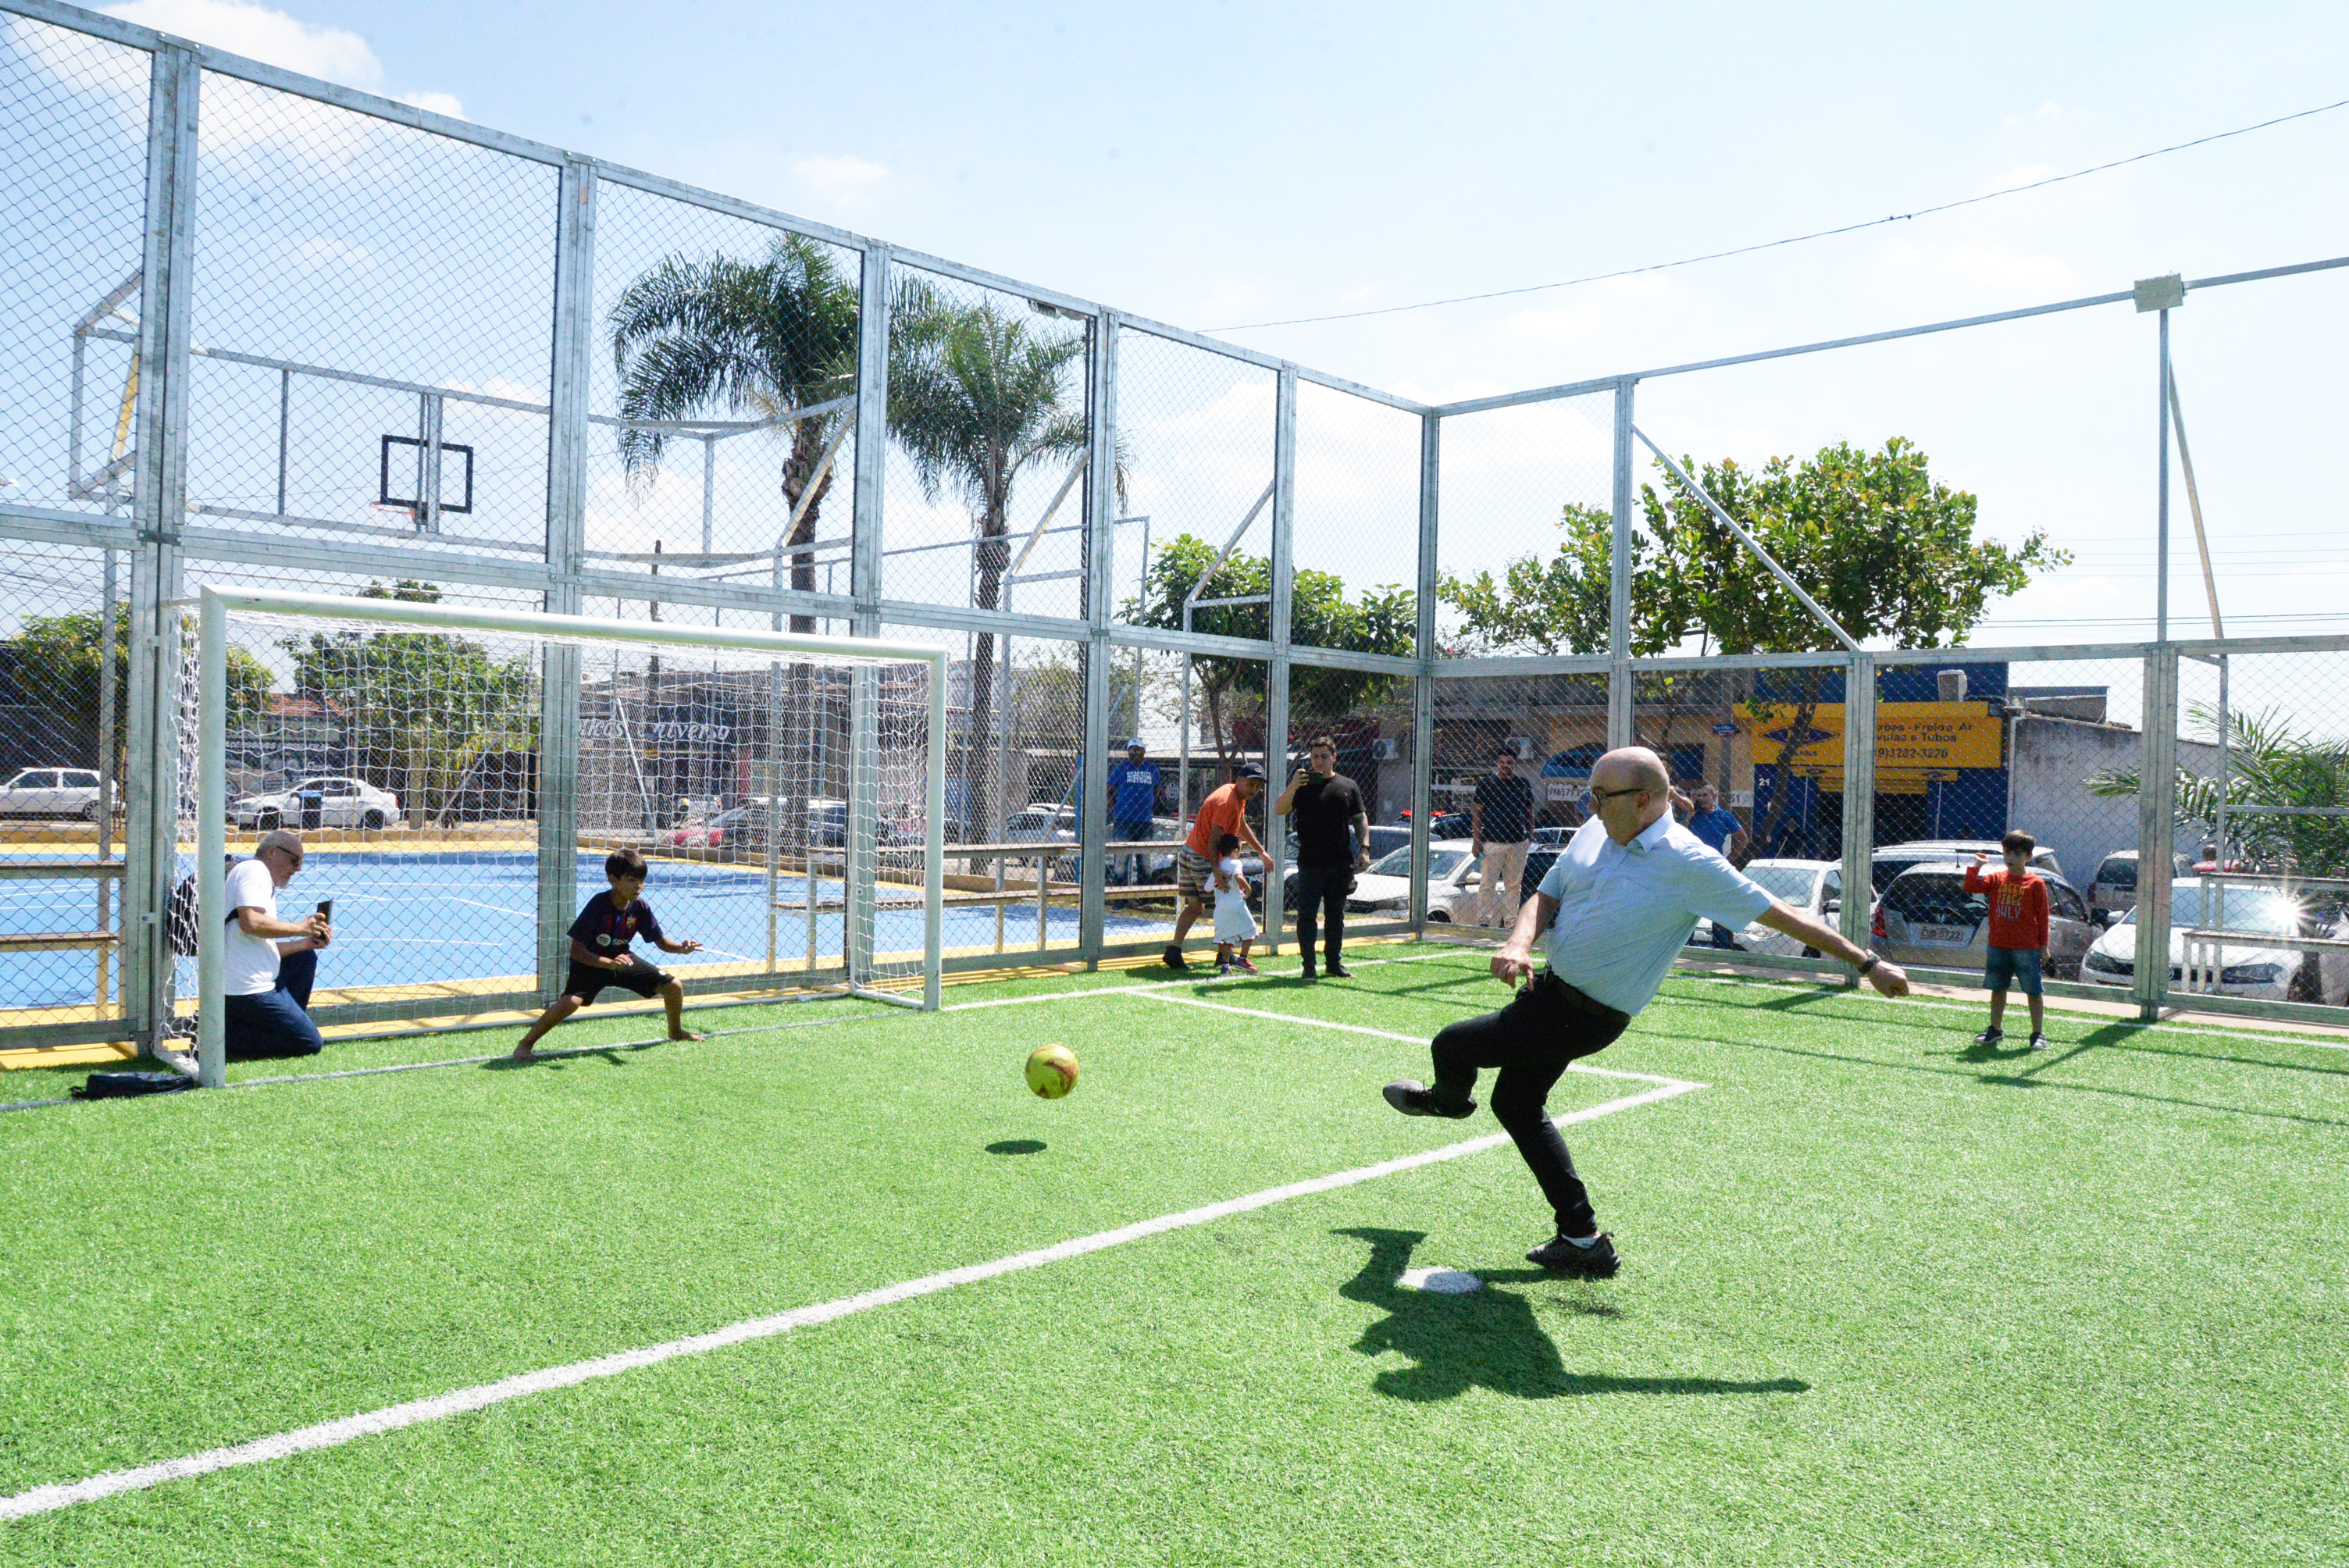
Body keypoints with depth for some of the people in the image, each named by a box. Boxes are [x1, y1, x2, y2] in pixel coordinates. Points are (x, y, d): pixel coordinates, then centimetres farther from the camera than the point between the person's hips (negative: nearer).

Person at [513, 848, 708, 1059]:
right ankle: (526, 1043, -13)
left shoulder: (640, 907, -13)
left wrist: (681, 948, -26)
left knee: (673, 986, 1)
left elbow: (661, 942, -4)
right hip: (591, 962, -5)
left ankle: (676, 1031, 30)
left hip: (622, 959, 5)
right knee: (572, 1001, -32)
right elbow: (576, 951, -28)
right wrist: (608, 963, -42)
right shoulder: (598, 905, -27)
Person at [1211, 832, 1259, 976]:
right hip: (1236, 904, -5)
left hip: (1220, 907, 5)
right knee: (1249, 931, 10)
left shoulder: (1217, 867, 12)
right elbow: (1239, 878, -24)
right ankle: (1242, 959, 9)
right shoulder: (1235, 863, -5)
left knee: (1226, 936, 12)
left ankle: (1225, 964, 6)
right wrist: (1248, 889, -8)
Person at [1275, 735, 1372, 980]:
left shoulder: (1349, 786, 10)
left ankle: (1334, 963, 21)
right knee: (1307, 915, -2)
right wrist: (1292, 788, -24)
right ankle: (1308, 965, 4)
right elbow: (1279, 811, -8)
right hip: (1309, 863, -2)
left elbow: (1360, 819, 14)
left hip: (1341, 864, 2)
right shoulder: (1302, 785, 3)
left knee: (1336, 916, 11)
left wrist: (1364, 849, 2)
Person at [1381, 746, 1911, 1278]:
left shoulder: (1689, 864, -21)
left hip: (1584, 1016, -8)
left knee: (1451, 1045, -3)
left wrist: (1868, 962, -14)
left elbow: (1780, 914, -16)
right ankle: (1583, 1240, 25)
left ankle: (1449, 1100, 36)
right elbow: (1546, 897, 4)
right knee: (1515, 1103, 17)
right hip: (1549, 988, 8)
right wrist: (1518, 944, -18)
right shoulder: (1594, 831, -1)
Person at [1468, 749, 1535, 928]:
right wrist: (1476, 840, -7)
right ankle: (1483, 920, -3)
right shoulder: (1486, 783, 2)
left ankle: (1511, 920, 13)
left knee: (1513, 885, 7)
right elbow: (1477, 813, 0)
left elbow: (1529, 812, 19)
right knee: (1487, 884, -5)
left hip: (1518, 843, 3)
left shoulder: (1524, 784, 13)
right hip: (1492, 841, -3)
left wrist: (1531, 835, 12)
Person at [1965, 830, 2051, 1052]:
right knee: (1997, 989, 13)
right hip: (1998, 946, 4)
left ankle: (2038, 1034, 8)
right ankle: (1995, 1030, 24)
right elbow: (1971, 887, 0)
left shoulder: (2035, 883, -5)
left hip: (2026, 947, -4)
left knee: (2033, 991, 0)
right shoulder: (1997, 879, 7)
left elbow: (2042, 915, -3)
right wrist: (1976, 866, -7)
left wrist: (2043, 944, -4)